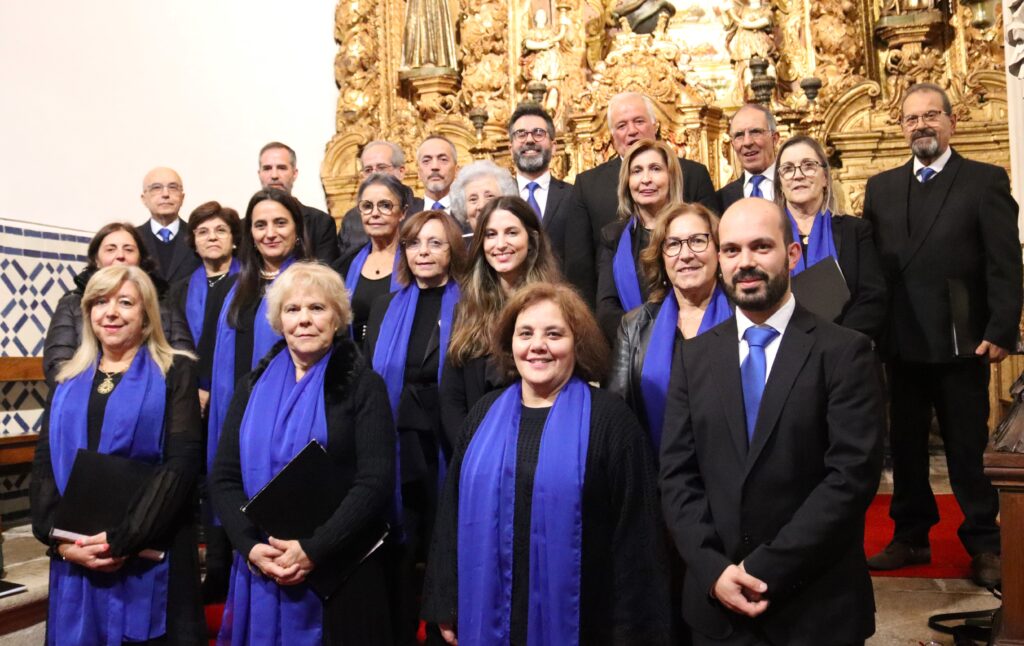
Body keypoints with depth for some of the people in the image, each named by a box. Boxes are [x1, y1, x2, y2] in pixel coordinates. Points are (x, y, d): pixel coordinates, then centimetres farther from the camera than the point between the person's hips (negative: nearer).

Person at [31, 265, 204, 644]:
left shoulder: (175, 372, 0)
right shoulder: (69, 381, 13)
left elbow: (181, 463, -9)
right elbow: (43, 466, 9)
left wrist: (122, 539, -15)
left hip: (150, 557, -3)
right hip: (75, 560, 4)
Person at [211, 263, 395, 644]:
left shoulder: (362, 386, -3)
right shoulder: (255, 386, 8)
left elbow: (376, 483, -11)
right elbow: (224, 477, 4)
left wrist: (313, 550, -18)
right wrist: (250, 546, -11)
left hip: (339, 572, -3)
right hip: (259, 573, 3)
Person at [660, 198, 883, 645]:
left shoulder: (844, 352, -7)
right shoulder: (694, 357, 4)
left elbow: (853, 476, -13)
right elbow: (677, 477, 1)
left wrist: (765, 570, -16)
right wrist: (714, 570, -11)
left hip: (817, 606, -2)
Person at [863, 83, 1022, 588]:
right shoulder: (880, 188, 11)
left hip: (961, 341, -3)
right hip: (902, 343, 4)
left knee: (968, 449, 6)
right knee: (905, 446, 13)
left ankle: (983, 543, 21)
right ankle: (911, 536, 26)